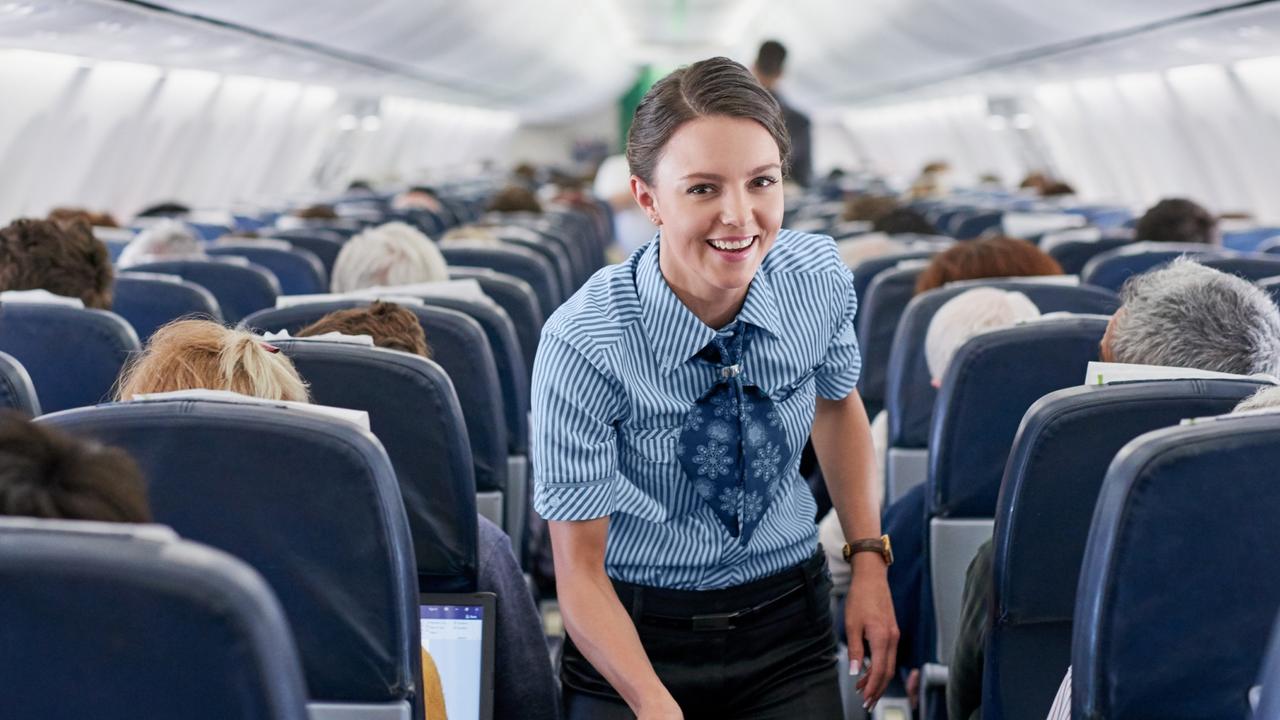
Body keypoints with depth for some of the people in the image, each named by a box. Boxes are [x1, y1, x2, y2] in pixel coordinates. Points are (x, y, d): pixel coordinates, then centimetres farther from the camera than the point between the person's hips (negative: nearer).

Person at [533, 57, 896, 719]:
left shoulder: (820, 278, -11)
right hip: (634, 636, -3)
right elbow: (579, 570, -18)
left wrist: (869, 560, 3)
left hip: (788, 622, 3)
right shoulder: (582, 347, -23)